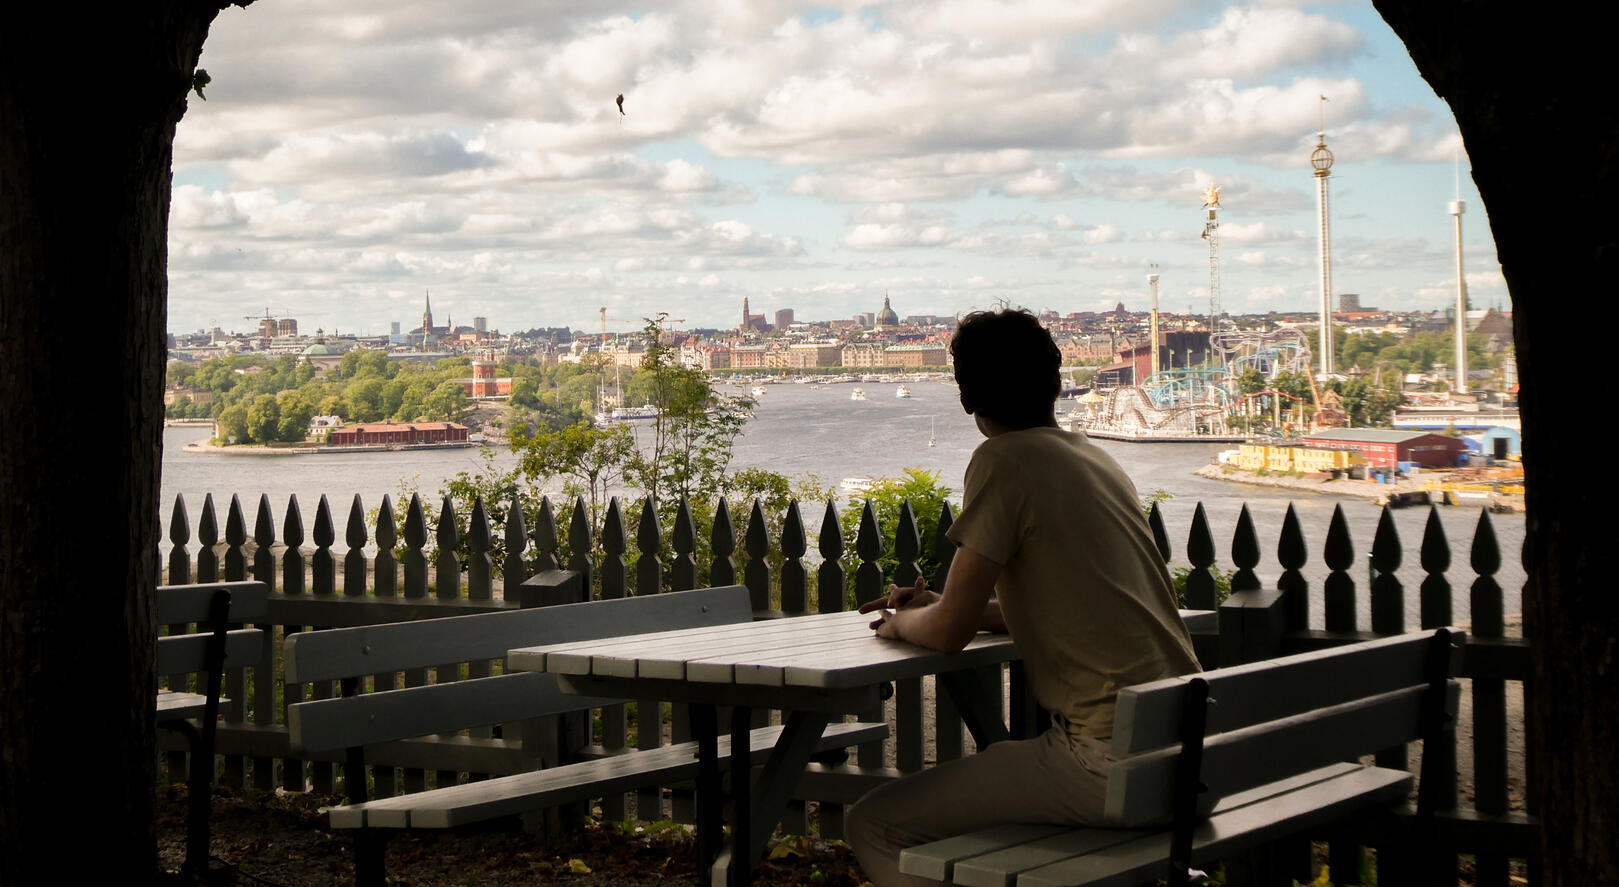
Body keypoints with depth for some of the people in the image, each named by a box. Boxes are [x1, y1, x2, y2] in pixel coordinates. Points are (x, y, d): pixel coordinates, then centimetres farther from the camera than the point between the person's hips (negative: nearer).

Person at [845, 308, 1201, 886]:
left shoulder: (1004, 461, -8)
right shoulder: (1095, 459, 16)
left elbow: (950, 632, -9)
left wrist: (901, 622, 13)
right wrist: (938, 605, 29)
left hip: (1113, 762, -9)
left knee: (874, 827, -6)